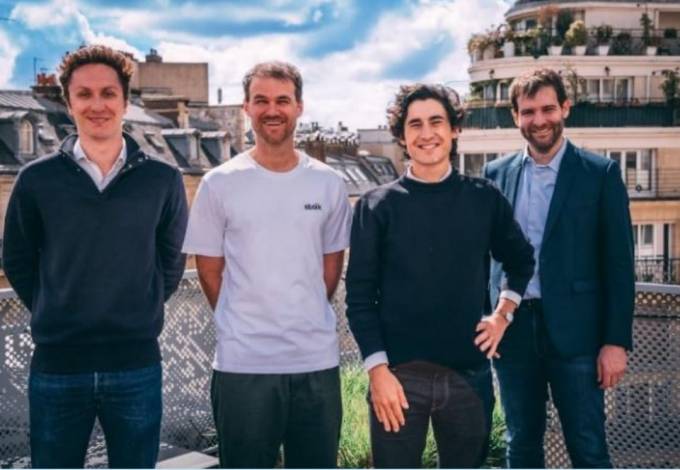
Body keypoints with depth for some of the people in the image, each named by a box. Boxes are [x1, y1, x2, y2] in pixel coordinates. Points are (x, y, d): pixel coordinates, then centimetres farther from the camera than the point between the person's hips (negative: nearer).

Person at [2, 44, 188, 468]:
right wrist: (55, 316, 4)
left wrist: (139, 315, 6)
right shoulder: (37, 179, -1)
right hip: (56, 366, 0)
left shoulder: (163, 180, 1)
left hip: (137, 366, 0)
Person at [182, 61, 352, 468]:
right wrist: (244, 324, 3)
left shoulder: (329, 183, 3)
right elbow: (210, 270, 3)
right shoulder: (220, 184, -3)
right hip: (243, 364, -2)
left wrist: (308, 322, 9)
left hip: (318, 361, 2)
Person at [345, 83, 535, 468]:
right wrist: (377, 369, -10)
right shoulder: (377, 206, -1)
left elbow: (521, 261, 20)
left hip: (469, 373, 2)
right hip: (399, 374, -2)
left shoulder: (485, 198, 5)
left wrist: (504, 314, 8)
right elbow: (360, 296, -3)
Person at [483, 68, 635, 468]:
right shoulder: (497, 173, 7)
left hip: (574, 331, -3)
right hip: (513, 330, 3)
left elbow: (618, 263, -4)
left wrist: (616, 341, -9)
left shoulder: (600, 173, -2)